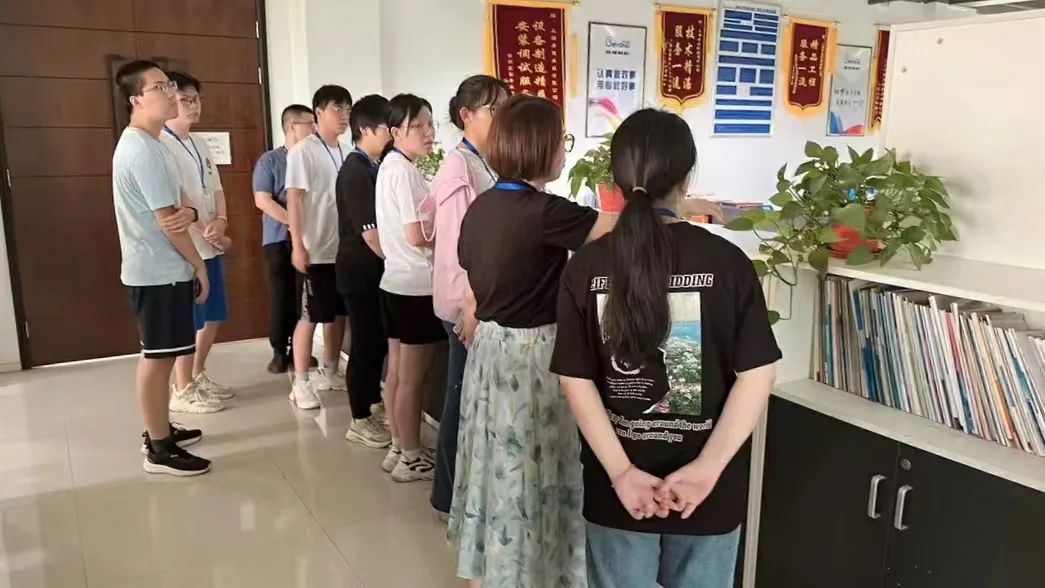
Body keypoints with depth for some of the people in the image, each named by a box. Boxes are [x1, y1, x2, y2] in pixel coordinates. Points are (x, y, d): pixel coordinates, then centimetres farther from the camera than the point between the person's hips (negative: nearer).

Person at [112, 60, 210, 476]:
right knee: (158, 357, -3)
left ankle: (159, 431, 30)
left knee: (159, 355, 17)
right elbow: (165, 219, -19)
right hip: (160, 270, -10)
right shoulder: (144, 149, -19)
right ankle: (159, 450, 7)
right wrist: (199, 266, -10)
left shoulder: (138, 143, 14)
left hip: (155, 268, 10)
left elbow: (172, 209, 17)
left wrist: (188, 213, -2)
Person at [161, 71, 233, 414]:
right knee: (188, 322, -2)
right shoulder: (159, 145, -11)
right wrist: (209, 231, -16)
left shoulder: (200, 145, 15)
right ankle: (182, 391, 10)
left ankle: (198, 377, 29)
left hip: (210, 246, 8)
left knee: (213, 317, 14)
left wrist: (220, 222, -6)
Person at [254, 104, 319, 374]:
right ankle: (279, 351, 13)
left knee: (304, 296, 5)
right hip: (279, 239, -2)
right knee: (281, 296, 3)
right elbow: (262, 201, -9)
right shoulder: (270, 160, -2)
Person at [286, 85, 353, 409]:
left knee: (339, 313, 12)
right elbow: (294, 200, -11)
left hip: (345, 247, 6)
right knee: (310, 316, 1)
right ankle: (300, 383, 10)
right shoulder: (302, 151, -8)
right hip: (316, 249, -6)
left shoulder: (348, 152, 9)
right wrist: (298, 246, -15)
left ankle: (329, 373, 26)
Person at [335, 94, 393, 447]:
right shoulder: (355, 171, -18)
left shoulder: (373, 168, 10)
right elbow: (370, 232, -21)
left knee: (378, 341, 16)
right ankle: (360, 421, 12)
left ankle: (372, 405, 30)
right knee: (365, 344, 0)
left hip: (375, 269, 9)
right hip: (361, 270, -9)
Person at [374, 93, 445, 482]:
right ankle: (411, 459, 13)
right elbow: (418, 235, -22)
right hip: (416, 285, -10)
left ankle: (398, 449, 28)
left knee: (397, 372, 16)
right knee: (413, 377, 1)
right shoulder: (405, 171, -18)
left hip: (395, 281, 10)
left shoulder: (390, 166, 12)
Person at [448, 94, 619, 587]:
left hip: (489, 350, 8)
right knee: (527, 476, 6)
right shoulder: (544, 212, -19)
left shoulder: (479, 208, 4)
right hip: (529, 356, -8)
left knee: (497, 466, 20)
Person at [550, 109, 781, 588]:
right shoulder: (726, 261, -10)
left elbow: (575, 381, -9)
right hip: (706, 487, 0)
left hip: (618, 484, 1)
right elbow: (757, 374, -11)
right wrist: (707, 468, -11)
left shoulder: (585, 267, -8)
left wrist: (621, 472, -9)